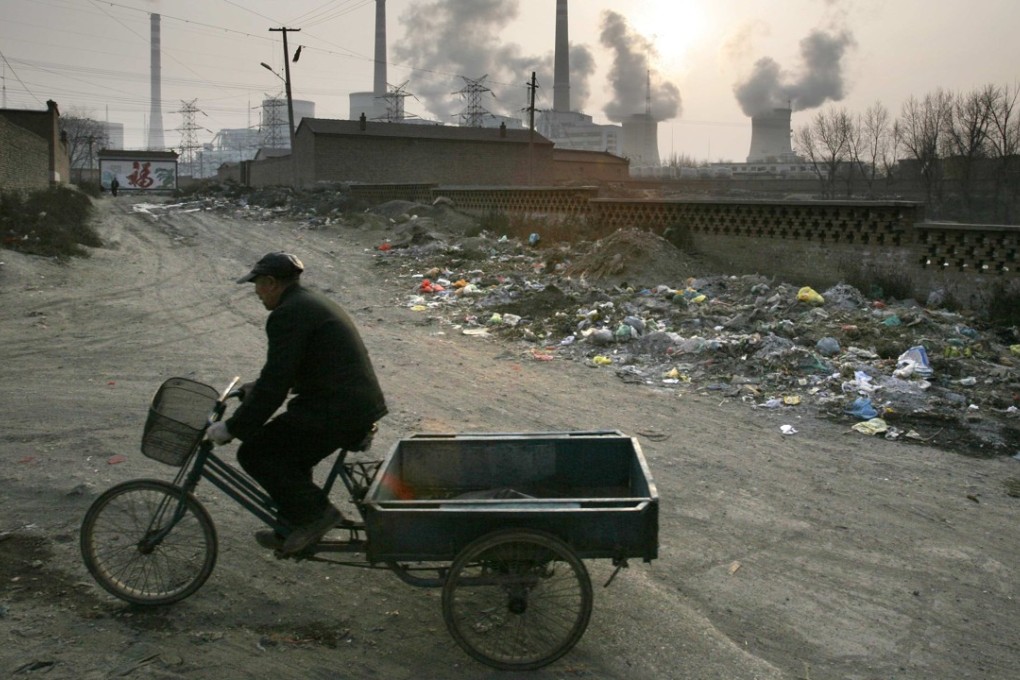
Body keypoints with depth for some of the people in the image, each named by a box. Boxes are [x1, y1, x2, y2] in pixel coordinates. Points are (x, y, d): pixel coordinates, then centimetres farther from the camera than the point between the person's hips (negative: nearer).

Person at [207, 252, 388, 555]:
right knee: (286, 450, 25)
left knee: (253, 452, -2)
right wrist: (252, 389, 33)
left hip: (338, 413, -11)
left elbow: (274, 384, -18)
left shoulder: (288, 315, -13)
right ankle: (292, 530, 31)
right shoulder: (313, 303, 20)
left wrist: (233, 427, -10)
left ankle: (315, 513, 0)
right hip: (361, 406, 11)